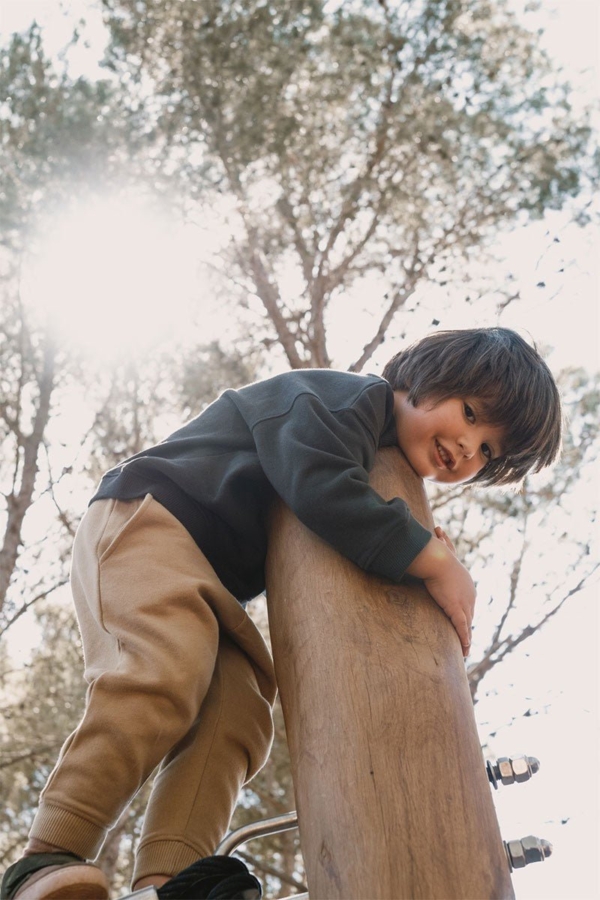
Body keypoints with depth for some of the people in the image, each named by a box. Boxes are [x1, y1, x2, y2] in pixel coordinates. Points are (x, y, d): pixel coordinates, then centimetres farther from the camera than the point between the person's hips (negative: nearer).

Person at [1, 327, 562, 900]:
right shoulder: (352, 397, -4)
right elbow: (317, 483, -24)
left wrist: (426, 548, 1)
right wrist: (434, 562, -21)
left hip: (208, 585, 9)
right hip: (146, 518, -8)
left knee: (237, 713, -16)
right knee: (169, 669, -31)